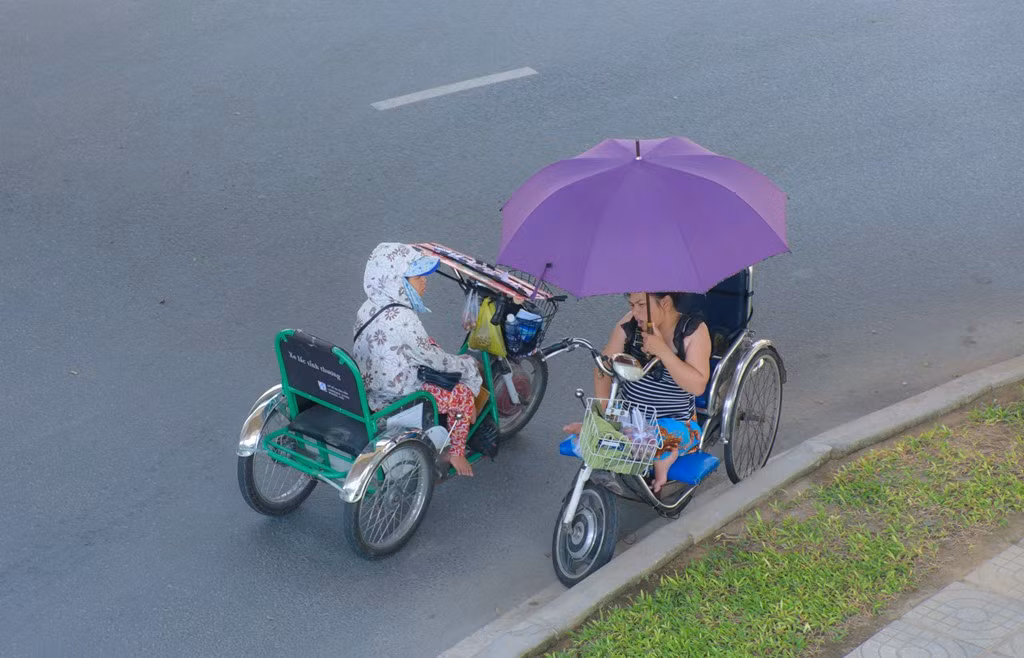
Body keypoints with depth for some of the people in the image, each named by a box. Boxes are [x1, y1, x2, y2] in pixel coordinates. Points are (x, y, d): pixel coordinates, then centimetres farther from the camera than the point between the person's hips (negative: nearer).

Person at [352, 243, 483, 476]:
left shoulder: (370, 307, 0)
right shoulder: (402, 320, -28)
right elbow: (433, 360, -18)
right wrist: (466, 366, -2)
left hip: (369, 387, 9)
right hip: (394, 400, -9)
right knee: (463, 396, 4)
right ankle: (456, 453, 21)